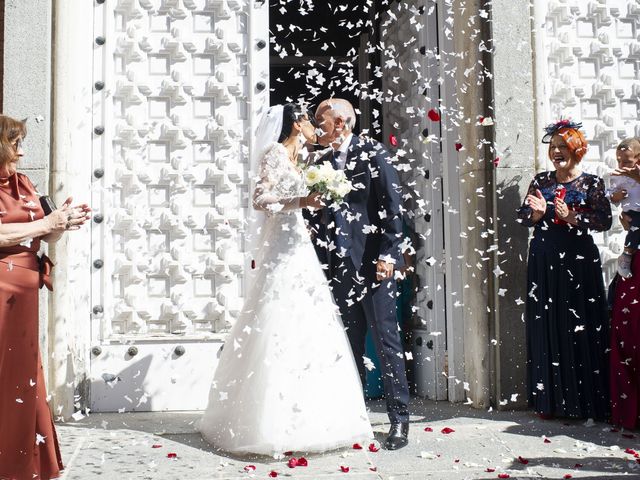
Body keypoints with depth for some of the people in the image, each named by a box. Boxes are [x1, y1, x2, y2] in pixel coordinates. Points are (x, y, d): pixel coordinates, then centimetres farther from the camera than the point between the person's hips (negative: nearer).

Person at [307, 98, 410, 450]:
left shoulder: (373, 154, -3)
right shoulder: (322, 162, 14)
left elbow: (391, 206, -9)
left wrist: (388, 254, -15)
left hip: (373, 263, -6)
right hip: (338, 264, 6)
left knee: (385, 339, -3)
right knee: (350, 342, 11)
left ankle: (399, 418, 5)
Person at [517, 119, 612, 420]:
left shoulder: (591, 183, 3)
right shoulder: (541, 181, 12)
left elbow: (605, 220, -5)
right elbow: (522, 217, 9)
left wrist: (572, 218, -17)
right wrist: (537, 213, -12)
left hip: (579, 260, -3)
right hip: (544, 261, 3)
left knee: (582, 330, -2)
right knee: (546, 328, 3)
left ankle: (586, 401, 6)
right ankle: (551, 401, 10)